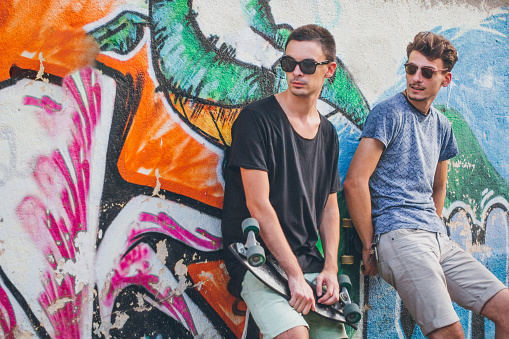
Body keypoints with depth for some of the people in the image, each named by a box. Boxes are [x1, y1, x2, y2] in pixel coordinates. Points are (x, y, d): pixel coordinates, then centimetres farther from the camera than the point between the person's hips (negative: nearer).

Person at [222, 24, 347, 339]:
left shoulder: (328, 133, 12)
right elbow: (259, 205, -14)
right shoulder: (257, 118, -8)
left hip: (309, 261, 6)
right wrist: (295, 275, -17)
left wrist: (330, 267, 2)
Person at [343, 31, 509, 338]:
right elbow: (355, 182, -11)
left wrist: (436, 229, 18)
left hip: (437, 238, 8)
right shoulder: (389, 113, -5)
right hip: (398, 233, -7)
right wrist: (369, 245, -8)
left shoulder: (441, 126, 18)